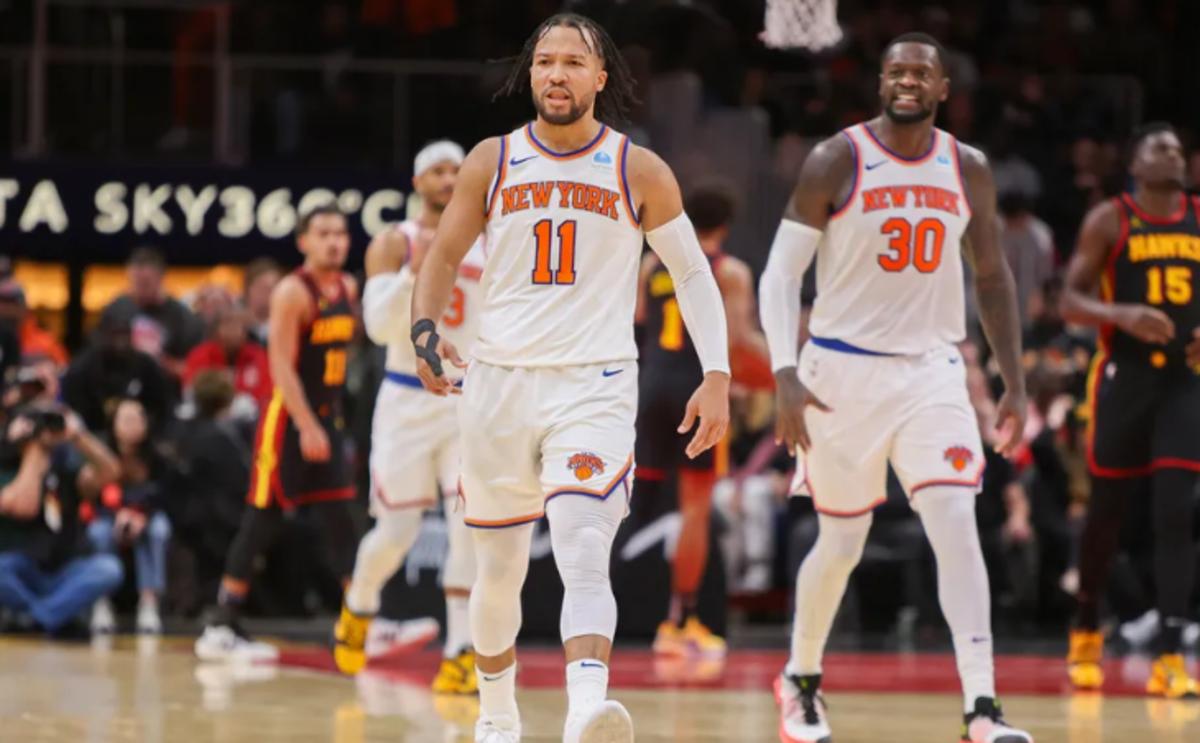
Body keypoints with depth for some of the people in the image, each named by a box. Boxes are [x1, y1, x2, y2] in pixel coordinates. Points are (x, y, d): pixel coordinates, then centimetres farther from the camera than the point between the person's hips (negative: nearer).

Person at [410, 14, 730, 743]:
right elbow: (445, 254, 14)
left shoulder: (640, 172, 0)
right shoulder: (492, 162, 4)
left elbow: (694, 273, 7)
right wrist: (425, 329, -4)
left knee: (584, 553, -23)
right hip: (500, 382, 3)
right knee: (500, 566, 12)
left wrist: (717, 376, -3)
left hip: (595, 387, -3)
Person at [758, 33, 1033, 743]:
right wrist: (787, 374, -18)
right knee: (842, 544, 7)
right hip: (844, 371, -2)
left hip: (931, 371, 2)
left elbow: (992, 275, 14)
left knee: (957, 524, -16)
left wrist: (1015, 383, 9)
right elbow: (782, 271, -7)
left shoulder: (969, 170, 3)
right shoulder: (837, 161, -8)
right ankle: (801, 681, 34)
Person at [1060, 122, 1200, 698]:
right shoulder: (1108, 220, -1)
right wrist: (1123, 314, -23)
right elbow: (1071, 302, -4)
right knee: (1107, 510, 7)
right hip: (1123, 376, -2)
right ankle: (1087, 630, 31)